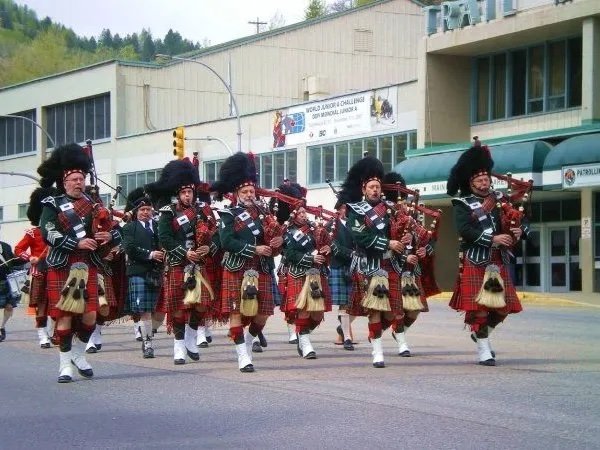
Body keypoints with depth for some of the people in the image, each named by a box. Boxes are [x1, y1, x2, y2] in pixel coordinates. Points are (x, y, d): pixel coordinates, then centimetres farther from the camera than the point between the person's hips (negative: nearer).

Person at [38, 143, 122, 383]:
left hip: (88, 269, 4)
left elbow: (117, 234, 14)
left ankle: (78, 354, 24)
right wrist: (77, 243, -24)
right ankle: (65, 364, 6)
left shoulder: (93, 206, 15)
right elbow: (49, 234, -14)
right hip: (62, 268, -4)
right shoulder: (52, 206, 2)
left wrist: (110, 236, -10)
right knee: (65, 316, -3)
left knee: (90, 316, 0)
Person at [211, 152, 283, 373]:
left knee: (262, 314, 5)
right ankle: (243, 357, -2)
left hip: (261, 271, 5)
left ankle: (248, 344, 30)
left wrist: (278, 242, -5)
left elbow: (272, 237, 19)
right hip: (237, 271, -5)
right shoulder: (229, 215, -3)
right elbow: (227, 241, -16)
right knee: (236, 313, -5)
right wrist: (255, 249, -20)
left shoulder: (262, 213, 13)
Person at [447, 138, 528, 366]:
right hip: (475, 262, -5)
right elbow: (465, 230, -17)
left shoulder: (500, 199, 13)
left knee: (503, 305, 5)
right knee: (478, 305, -6)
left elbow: (519, 220, 16)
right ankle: (484, 350, 2)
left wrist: (519, 230, -8)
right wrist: (493, 239, -24)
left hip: (499, 261, 5)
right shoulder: (462, 204, -2)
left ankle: (482, 334, 30)